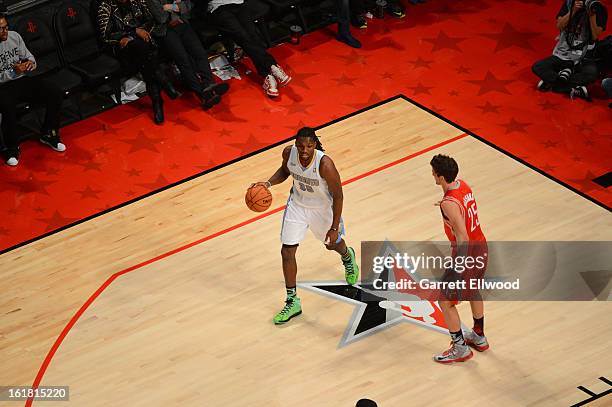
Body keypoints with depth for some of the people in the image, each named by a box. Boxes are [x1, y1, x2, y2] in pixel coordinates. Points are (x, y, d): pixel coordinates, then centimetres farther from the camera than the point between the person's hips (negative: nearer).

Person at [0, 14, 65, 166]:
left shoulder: (14, 36, 4)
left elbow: (28, 56, 13)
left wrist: (30, 63, -11)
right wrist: (13, 72, -26)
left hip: (23, 79, 6)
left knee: (56, 93, -13)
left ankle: (48, 134, 4)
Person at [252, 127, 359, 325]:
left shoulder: (325, 164, -36)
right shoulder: (289, 152, -23)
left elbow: (338, 195, -23)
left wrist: (334, 227, -19)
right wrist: (269, 183, -16)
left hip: (323, 208, -3)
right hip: (297, 204, 3)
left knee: (333, 243, 24)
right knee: (287, 251, -3)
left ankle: (348, 258, 64)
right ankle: (292, 302, 12)